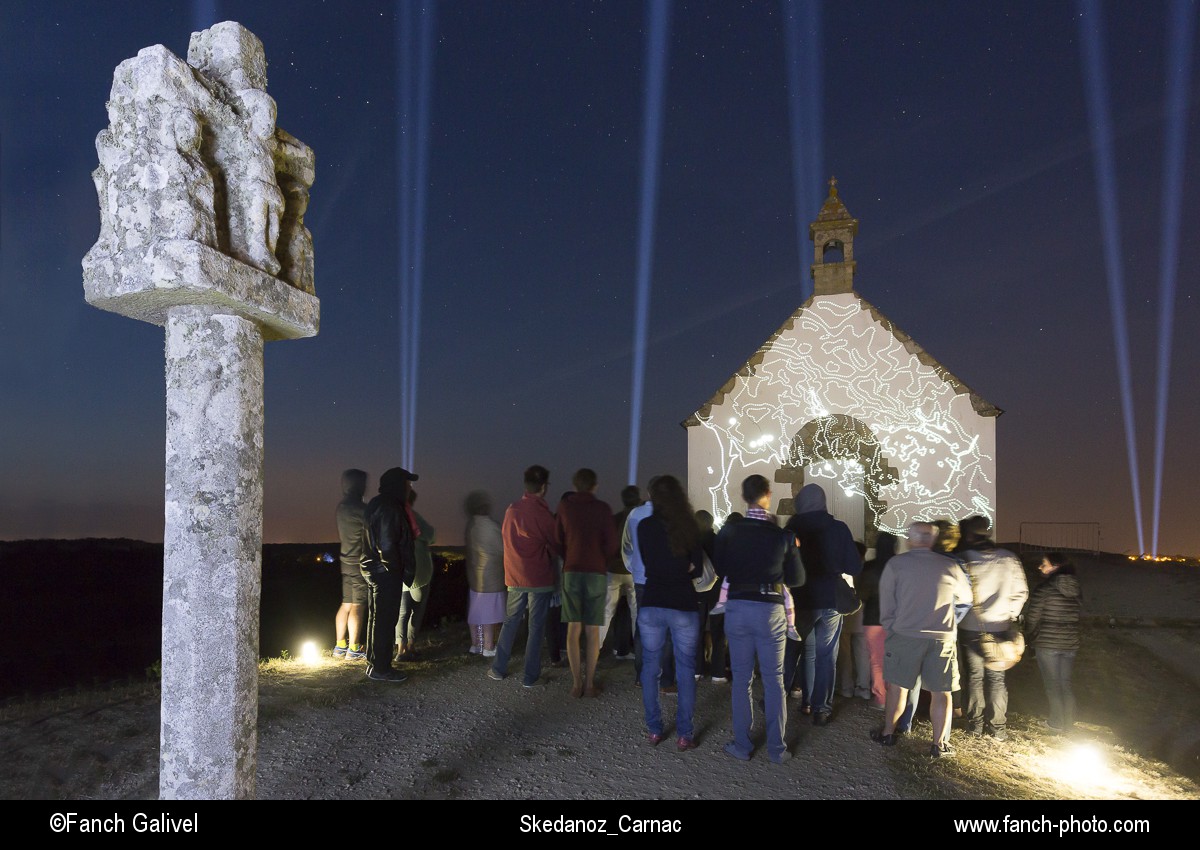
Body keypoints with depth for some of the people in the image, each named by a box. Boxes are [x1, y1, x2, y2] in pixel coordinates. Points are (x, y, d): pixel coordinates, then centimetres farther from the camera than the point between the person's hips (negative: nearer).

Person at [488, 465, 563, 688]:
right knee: (536, 627, 4)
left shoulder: (512, 509, 0)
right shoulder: (543, 514, -16)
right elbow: (555, 547, -6)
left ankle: (498, 669, 21)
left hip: (514, 577, 5)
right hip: (539, 579, -5)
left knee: (510, 622, 17)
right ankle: (531, 676, 9)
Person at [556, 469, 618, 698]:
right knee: (593, 631, 5)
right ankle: (589, 683, 6)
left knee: (573, 629, 6)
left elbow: (557, 539, 7)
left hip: (571, 571, 1)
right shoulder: (603, 508, -2)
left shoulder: (564, 506, 4)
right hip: (597, 573, -1)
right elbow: (612, 544, -5)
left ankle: (576, 683, 6)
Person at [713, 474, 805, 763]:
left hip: (737, 607, 1)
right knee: (774, 680, 10)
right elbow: (796, 579, 1)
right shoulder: (783, 535, -8)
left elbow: (717, 566, 4)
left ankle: (742, 745, 19)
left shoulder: (729, 531, -7)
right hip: (770, 609, -1)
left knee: (741, 679, 11)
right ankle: (776, 748, 18)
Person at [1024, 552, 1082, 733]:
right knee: (1065, 684, 16)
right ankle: (1068, 723, 23)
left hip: (1047, 643, -5)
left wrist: (1030, 638, 4)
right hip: (1070, 643, 5)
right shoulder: (1076, 590, 2)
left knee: (1052, 684, 7)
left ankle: (1057, 724, 14)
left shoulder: (1044, 589, -15)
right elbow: (1075, 616, 8)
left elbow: (1032, 616, -12)